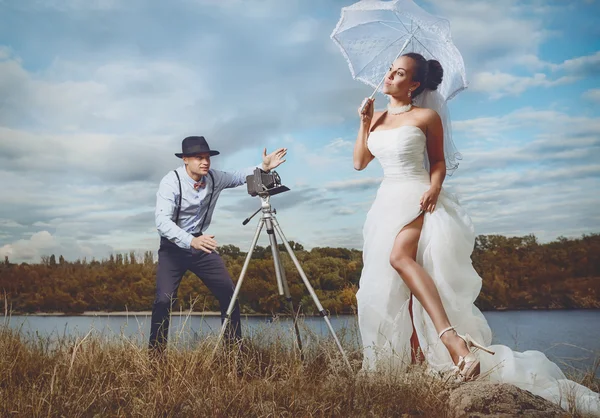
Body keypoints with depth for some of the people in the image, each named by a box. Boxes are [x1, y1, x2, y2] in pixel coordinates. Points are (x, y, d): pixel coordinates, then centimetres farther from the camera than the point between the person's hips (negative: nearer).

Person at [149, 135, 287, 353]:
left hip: (202, 245, 5)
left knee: (229, 293, 0)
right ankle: (155, 353, -2)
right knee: (165, 299, -19)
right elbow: (162, 221, -32)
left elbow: (239, 176, 8)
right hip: (173, 247, -5)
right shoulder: (171, 182, -22)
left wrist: (264, 167, -14)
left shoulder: (214, 178, -6)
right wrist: (191, 241, -48)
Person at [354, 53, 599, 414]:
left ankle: (450, 335, -37)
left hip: (416, 198, -6)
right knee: (386, 284, 1)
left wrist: (434, 186, -16)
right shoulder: (377, 118, 13)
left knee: (400, 256, -33)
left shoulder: (426, 117, -2)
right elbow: (360, 162, 11)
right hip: (387, 200, 6)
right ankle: (405, 355, 10)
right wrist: (364, 122, 2)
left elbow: (439, 160, 3)